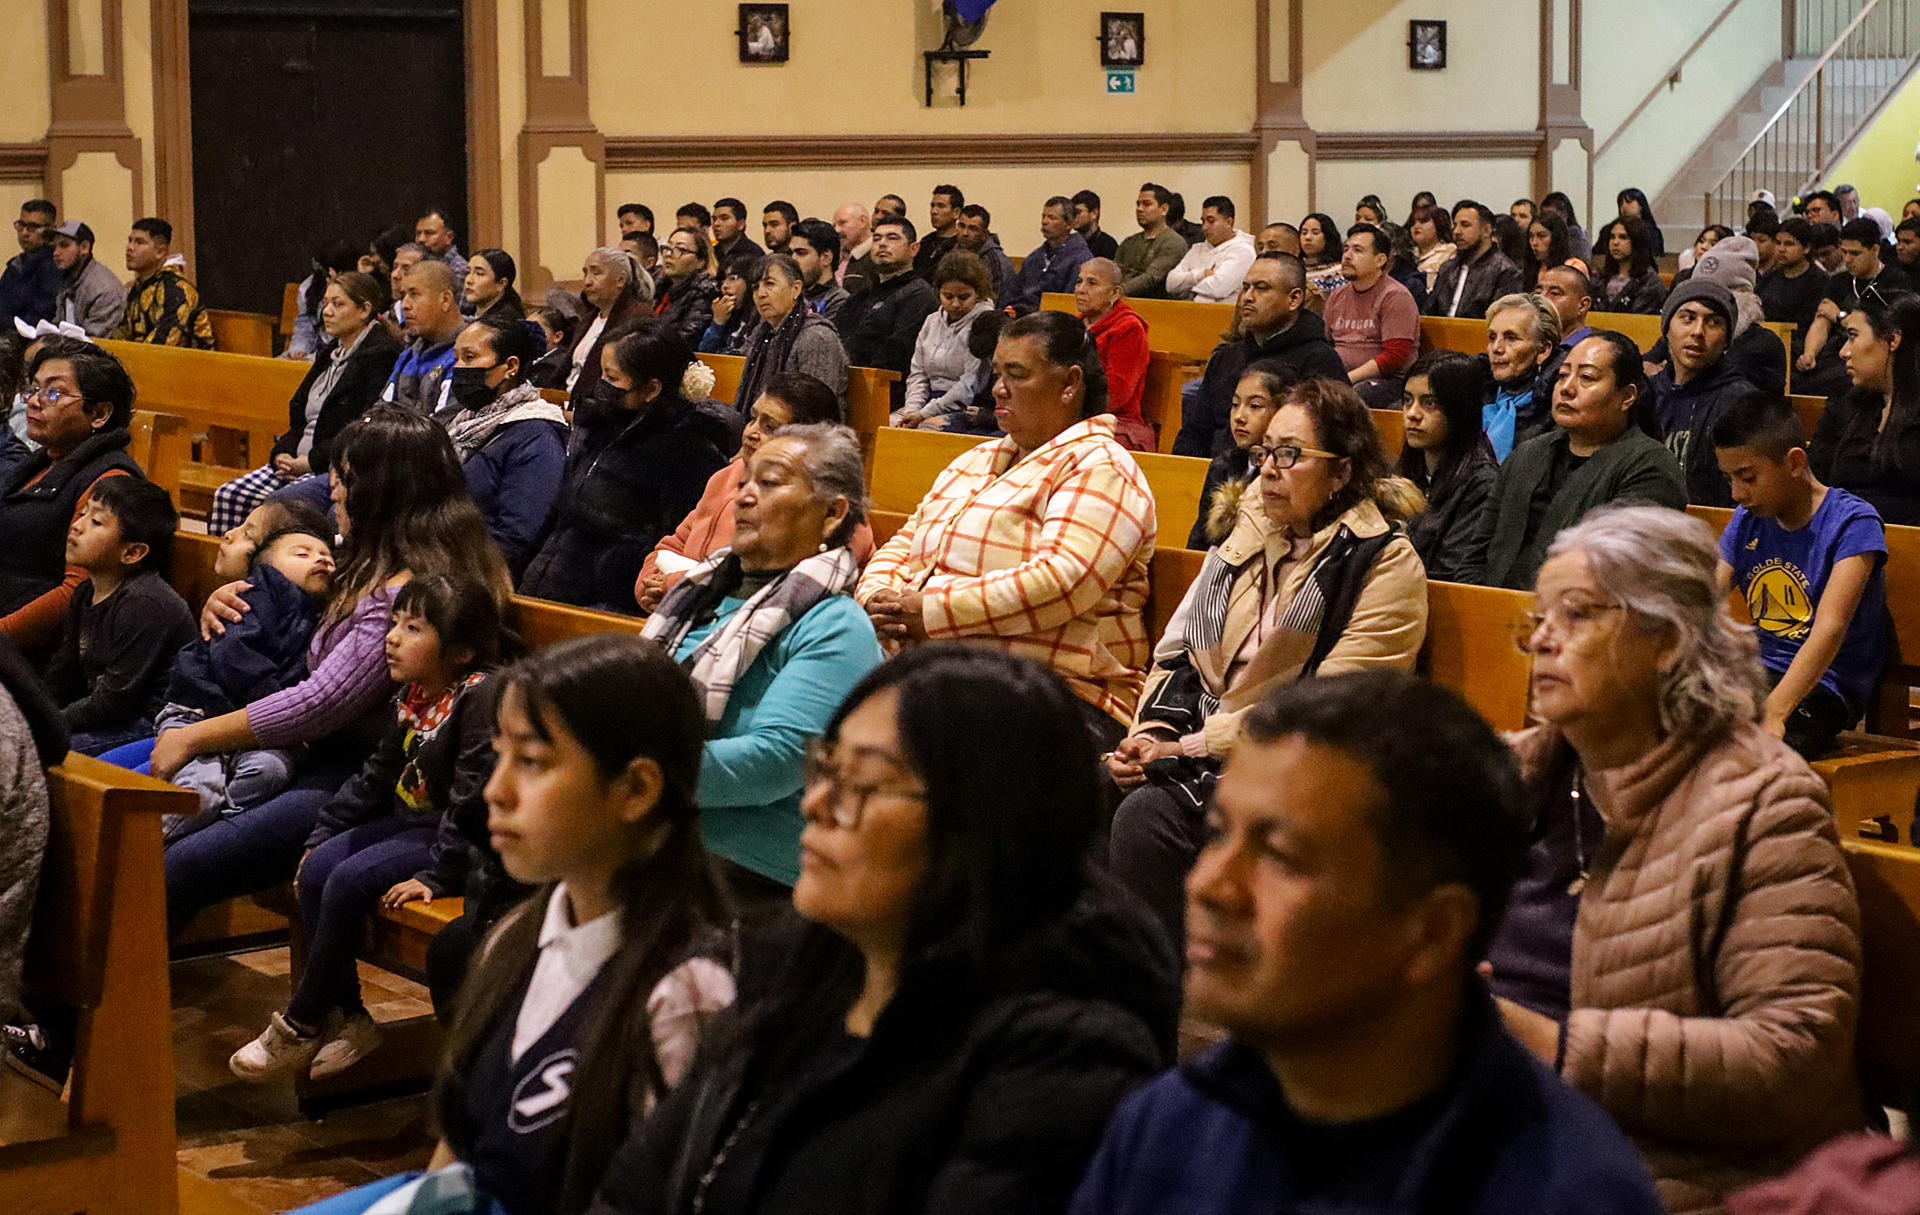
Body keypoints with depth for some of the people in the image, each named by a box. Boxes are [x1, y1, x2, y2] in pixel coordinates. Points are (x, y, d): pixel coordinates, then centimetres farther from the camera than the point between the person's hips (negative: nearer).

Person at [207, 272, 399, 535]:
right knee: (228, 496, -8)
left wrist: (311, 462, -17)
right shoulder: (330, 352, 20)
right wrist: (283, 454, 1)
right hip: (298, 462, 9)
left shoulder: (381, 355, -9)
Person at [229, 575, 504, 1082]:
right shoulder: (412, 695, 7)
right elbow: (377, 775, 18)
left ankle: (300, 1027, -6)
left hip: (455, 840, -9)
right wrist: (323, 833, 15)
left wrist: (435, 874, -25)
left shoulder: (482, 695, -21)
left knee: (349, 881, -21)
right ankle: (347, 1018, 1)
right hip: (406, 821, 9)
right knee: (316, 871, -8)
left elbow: (473, 795, -25)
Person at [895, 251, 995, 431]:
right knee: (890, 423, -19)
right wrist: (913, 409, -2)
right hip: (932, 400, 7)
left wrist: (925, 414, -15)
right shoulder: (932, 321, 17)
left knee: (928, 427, -34)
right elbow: (917, 373, 19)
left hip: (966, 408, -7)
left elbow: (971, 386, -14)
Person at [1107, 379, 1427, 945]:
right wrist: (1151, 734, -5)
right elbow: (1179, 650, 15)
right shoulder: (1250, 532, 16)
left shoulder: (1386, 564, -6)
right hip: (1196, 741, 6)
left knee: (1147, 814, -30)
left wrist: (1192, 747, -16)